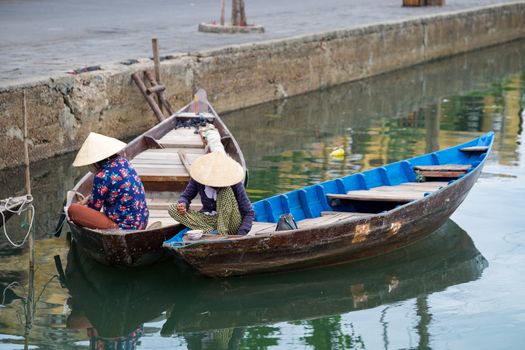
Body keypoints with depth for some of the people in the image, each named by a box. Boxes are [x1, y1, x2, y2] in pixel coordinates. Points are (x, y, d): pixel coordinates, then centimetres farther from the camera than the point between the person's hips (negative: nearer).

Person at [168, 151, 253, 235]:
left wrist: (241, 235, -31)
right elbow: (186, 196, 4)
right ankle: (210, 232, -28)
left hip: (230, 223, -4)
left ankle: (222, 234, -31)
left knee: (226, 189, -28)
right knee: (172, 208, -16)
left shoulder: (234, 183, -18)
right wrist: (183, 204, -22)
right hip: (208, 220, 4)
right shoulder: (198, 178, -10)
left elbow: (249, 213, -16)